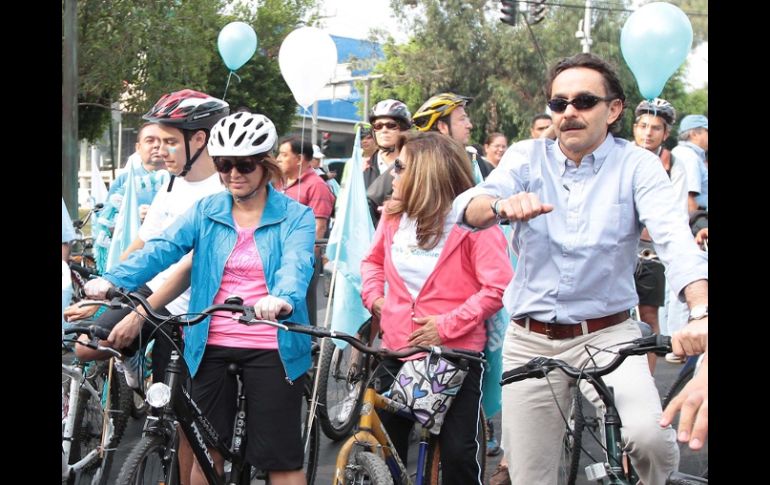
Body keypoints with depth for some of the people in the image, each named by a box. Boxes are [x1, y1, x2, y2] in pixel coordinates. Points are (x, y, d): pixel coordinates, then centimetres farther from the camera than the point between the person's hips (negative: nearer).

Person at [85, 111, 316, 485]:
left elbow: (296, 264, -21)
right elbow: (162, 248, -9)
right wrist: (112, 279, -27)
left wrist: (283, 299, -45)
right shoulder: (205, 212, 5)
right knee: (207, 450, 12)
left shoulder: (296, 216, -3)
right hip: (211, 345, 3)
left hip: (272, 348, -3)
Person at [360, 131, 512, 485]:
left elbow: (498, 288, -16)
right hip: (397, 350, 5)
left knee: (458, 452, -4)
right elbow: (372, 260, 24)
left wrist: (447, 324, -19)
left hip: (456, 353, -5)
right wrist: (374, 297, 5)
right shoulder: (393, 215, 5)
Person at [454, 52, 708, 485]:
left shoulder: (637, 165, -5)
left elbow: (675, 237, -21)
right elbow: (468, 209, -14)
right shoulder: (528, 157, 2)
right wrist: (502, 204, -39)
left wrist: (701, 311, -41)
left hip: (607, 334, -2)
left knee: (649, 436, -27)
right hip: (530, 340, 2)